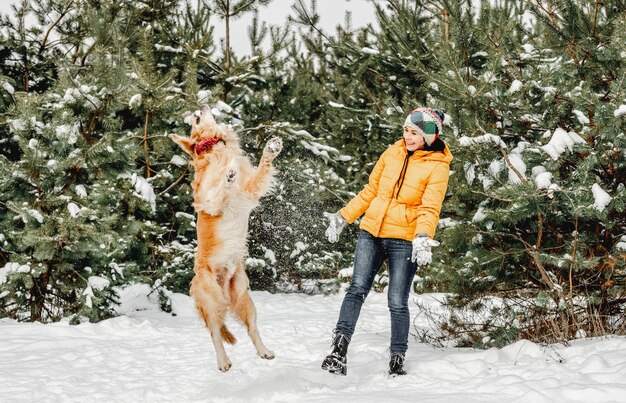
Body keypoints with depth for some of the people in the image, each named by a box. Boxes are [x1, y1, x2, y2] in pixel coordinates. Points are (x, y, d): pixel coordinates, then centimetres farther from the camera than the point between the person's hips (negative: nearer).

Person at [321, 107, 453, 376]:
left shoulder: (438, 166, -5)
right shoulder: (393, 153, 8)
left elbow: (430, 208, -15)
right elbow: (370, 191, 17)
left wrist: (423, 237, -32)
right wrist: (343, 217, 15)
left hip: (404, 240, -3)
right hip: (371, 233, 3)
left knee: (397, 303, -3)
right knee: (358, 288, -11)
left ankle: (397, 360, 11)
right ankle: (339, 351, -17)